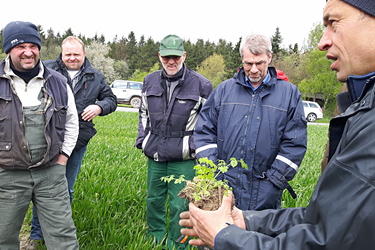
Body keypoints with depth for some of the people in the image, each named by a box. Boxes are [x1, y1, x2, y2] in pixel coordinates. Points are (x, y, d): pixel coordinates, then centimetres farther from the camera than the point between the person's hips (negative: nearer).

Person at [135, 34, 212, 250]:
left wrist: (197, 146, -5)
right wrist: (142, 140, 10)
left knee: (179, 205, 0)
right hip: (155, 153, 5)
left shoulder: (201, 84, -6)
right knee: (153, 199, 17)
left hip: (183, 157, -4)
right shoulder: (150, 81, 8)